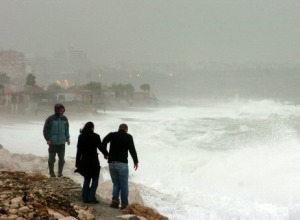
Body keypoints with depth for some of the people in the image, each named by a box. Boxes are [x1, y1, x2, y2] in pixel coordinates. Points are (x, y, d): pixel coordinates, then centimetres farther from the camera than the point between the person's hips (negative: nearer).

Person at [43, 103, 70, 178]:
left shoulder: (64, 119, 6)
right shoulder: (50, 119, -7)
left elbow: (66, 129, 16)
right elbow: (45, 130, -4)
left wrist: (67, 138, 9)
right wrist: (48, 139, -11)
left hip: (62, 142, 4)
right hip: (53, 142, -3)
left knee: (61, 158, 7)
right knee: (52, 158, 4)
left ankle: (60, 173, 19)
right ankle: (51, 173, 17)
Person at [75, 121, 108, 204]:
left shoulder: (81, 137, 0)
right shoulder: (95, 136, -10)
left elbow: (79, 151, 1)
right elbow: (100, 147, -4)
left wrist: (78, 163, 6)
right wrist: (107, 154, 13)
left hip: (84, 161, 4)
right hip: (94, 161, -4)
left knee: (87, 180, 15)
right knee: (95, 180, 7)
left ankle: (85, 198, 12)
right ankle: (91, 198, -2)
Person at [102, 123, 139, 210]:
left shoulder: (112, 135, 8)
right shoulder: (128, 137, 1)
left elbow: (104, 141, -9)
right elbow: (132, 149, -6)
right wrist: (136, 161, 3)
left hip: (111, 163, 3)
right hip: (122, 164, -3)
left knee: (116, 183, 14)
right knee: (124, 185, 5)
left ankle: (115, 200, -2)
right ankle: (124, 204, 7)